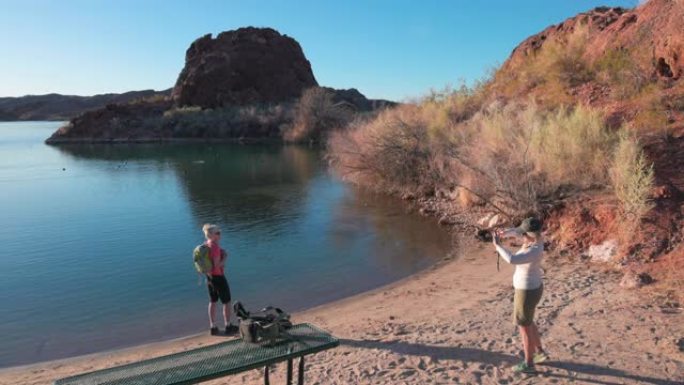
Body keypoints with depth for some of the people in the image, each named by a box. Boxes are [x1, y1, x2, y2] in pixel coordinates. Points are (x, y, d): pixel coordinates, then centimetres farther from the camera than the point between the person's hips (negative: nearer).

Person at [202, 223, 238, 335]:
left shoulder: (205, 246, 3)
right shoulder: (215, 247, -25)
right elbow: (217, 265, -26)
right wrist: (225, 258, -13)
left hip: (209, 277, 8)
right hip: (218, 278, -8)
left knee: (213, 301, 18)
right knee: (227, 302, 8)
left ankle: (213, 328, 22)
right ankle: (228, 326, 18)